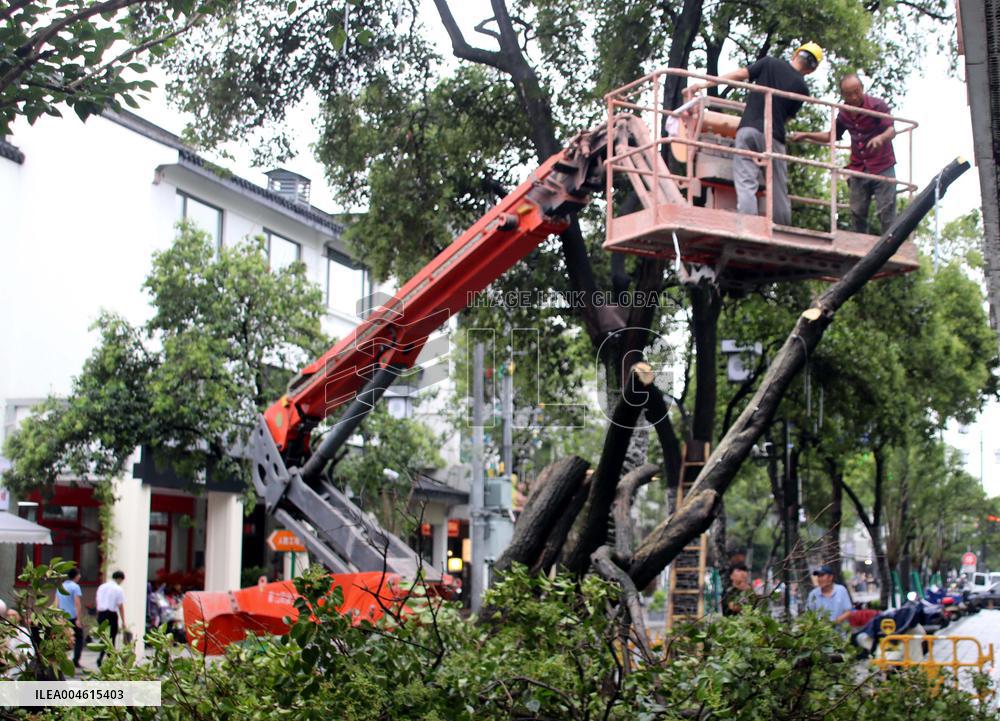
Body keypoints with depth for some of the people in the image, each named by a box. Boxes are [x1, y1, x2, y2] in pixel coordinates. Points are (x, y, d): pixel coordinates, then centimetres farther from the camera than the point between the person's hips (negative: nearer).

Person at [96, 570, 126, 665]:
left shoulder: (101, 587, 11)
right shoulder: (118, 589, -7)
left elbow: (98, 602, 14)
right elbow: (120, 606, -7)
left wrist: (99, 615, 19)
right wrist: (123, 621, -3)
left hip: (101, 614, 6)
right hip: (112, 614, -6)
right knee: (111, 637, 1)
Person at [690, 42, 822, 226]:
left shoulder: (770, 63, 6)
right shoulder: (802, 88, 7)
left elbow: (739, 75, 6)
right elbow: (787, 117, 14)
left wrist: (705, 84, 12)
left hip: (748, 129, 0)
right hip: (774, 137, 1)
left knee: (746, 184, -8)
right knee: (779, 191, 9)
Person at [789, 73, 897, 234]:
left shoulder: (877, 105, -11)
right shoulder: (844, 113, 7)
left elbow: (891, 130, -22)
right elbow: (831, 136, 24)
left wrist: (881, 138, -45)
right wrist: (805, 135, 16)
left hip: (882, 168, -5)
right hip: (858, 169, 5)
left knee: (886, 212, -9)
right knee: (857, 213, 4)